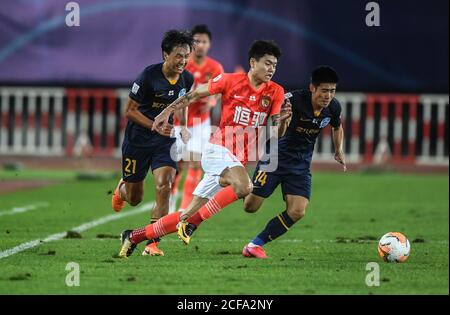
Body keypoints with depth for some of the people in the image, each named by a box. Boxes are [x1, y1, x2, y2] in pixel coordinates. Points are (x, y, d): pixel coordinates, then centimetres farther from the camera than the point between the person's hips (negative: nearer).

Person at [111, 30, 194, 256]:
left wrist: (183, 127, 10)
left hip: (165, 140, 3)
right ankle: (122, 189, 50)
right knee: (134, 199, 9)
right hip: (138, 139, -3)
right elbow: (130, 110, -16)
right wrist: (156, 126, -26)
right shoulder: (148, 76, -21)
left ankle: (152, 244, -14)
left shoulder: (187, 79, -4)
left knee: (164, 187, -20)